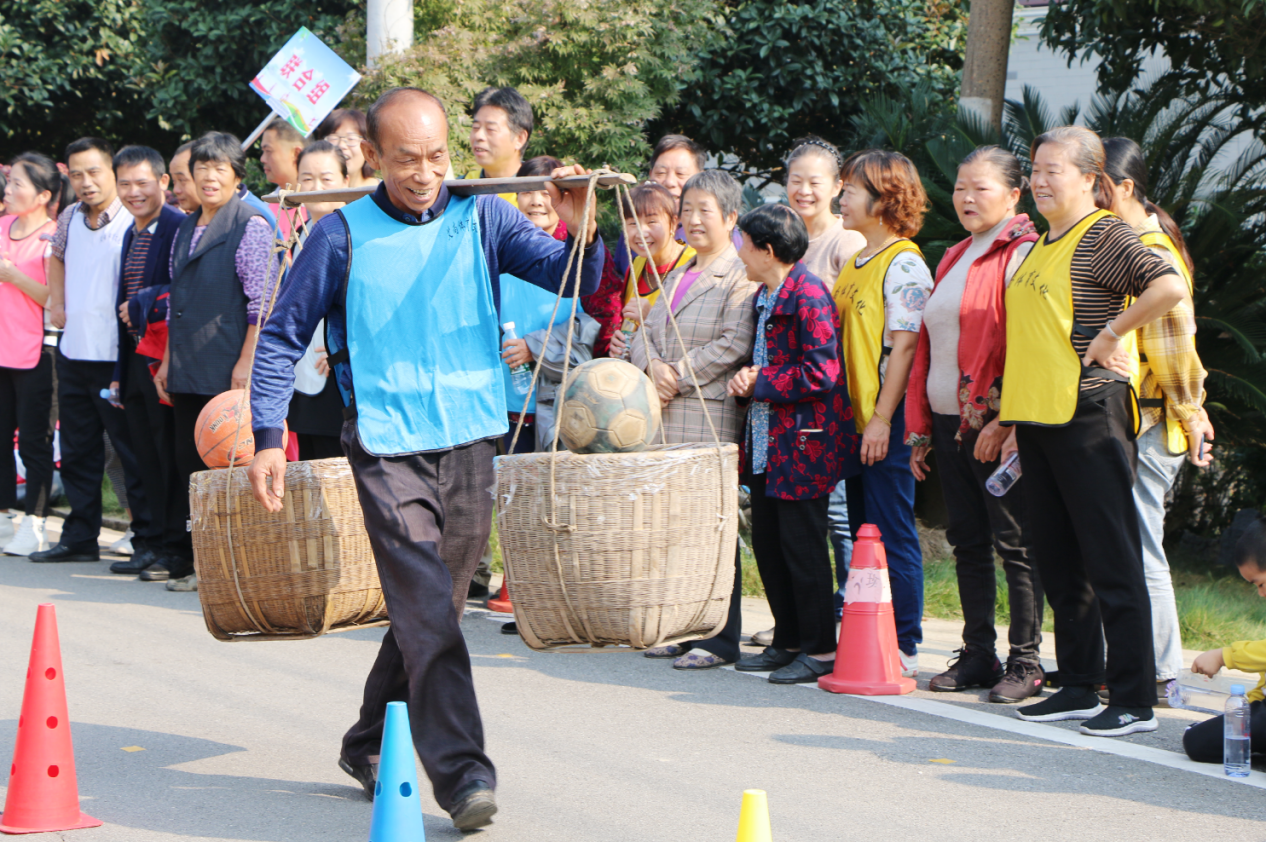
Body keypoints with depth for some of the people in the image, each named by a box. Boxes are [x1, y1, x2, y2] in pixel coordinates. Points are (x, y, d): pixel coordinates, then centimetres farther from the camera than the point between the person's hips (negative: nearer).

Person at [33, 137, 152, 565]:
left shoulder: (135, 222, -11)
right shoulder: (69, 219, 10)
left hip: (116, 356, -7)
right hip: (73, 352, 7)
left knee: (133, 452, -3)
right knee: (77, 451, 12)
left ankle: (149, 539, 3)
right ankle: (79, 538, 20)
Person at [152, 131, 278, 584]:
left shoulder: (250, 225, -7)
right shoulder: (187, 228, 17)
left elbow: (263, 302, -12)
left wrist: (247, 362, -17)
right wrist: (168, 360, 18)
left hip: (229, 371, -8)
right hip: (188, 372, 8)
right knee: (188, 462, 10)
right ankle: (189, 555, 17)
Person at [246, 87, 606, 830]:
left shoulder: (481, 219, 3)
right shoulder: (344, 235, -2)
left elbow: (573, 280, -2)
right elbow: (283, 337, 4)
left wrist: (582, 234, -23)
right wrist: (268, 437, -4)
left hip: (470, 442, 3)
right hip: (388, 448, -3)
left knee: (433, 610, 13)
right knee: (427, 611, -14)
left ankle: (370, 745, 31)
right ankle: (461, 770, -16)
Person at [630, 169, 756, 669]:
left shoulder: (741, 277, -4)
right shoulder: (676, 277, 23)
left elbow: (735, 344, -13)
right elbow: (645, 333, 18)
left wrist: (680, 375, -11)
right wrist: (654, 366, -4)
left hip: (712, 418, -8)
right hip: (664, 420, 8)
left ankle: (721, 638, -4)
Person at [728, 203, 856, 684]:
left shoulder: (808, 295, -15)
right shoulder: (763, 297, 16)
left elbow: (820, 373, -21)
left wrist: (759, 383, -14)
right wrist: (745, 382, 5)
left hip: (803, 443, -10)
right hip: (767, 442, 10)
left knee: (802, 545, -5)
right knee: (767, 544, 12)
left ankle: (820, 650, 2)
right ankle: (788, 642, 21)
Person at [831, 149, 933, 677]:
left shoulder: (904, 264, -12)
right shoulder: (855, 263, 16)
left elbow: (904, 346, -17)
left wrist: (882, 418, -20)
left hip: (888, 420, -9)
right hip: (856, 417, 9)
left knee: (893, 534, -5)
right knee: (863, 530, 12)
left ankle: (904, 648, 0)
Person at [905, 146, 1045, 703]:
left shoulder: (1021, 255, -8)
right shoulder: (954, 260, 19)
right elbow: (927, 344, 20)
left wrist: (1005, 422, -21)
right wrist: (920, 427, 16)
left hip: (997, 424, -8)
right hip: (949, 421, 8)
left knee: (1014, 544, -4)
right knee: (968, 542, 11)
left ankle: (1025, 662, 0)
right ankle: (977, 656, 17)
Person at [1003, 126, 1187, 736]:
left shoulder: (1106, 236, -9)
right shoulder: (1041, 246, 17)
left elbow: (1170, 286, -25)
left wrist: (1112, 333, -17)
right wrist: (1012, 418, 20)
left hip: (1088, 412, -9)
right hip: (1037, 414, 9)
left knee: (1111, 560, -6)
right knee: (1057, 560, 12)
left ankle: (1135, 701, -4)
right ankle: (1078, 687, 20)